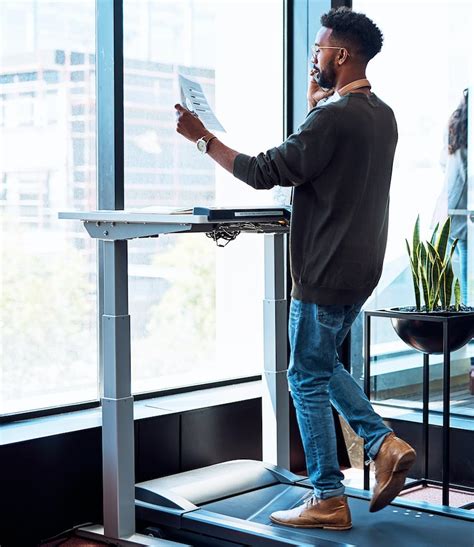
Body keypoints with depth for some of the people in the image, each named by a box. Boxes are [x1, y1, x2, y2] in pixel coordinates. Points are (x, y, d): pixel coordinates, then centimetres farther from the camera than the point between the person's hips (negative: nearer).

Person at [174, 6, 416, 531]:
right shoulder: (382, 115, 10)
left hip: (326, 271, -9)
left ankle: (328, 501, 9)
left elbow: (264, 171, -18)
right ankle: (385, 444, 12)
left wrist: (203, 138, -9)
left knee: (308, 379, 2)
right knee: (322, 366, 23)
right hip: (361, 267, 9)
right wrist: (317, 106, 16)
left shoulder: (334, 116, -19)